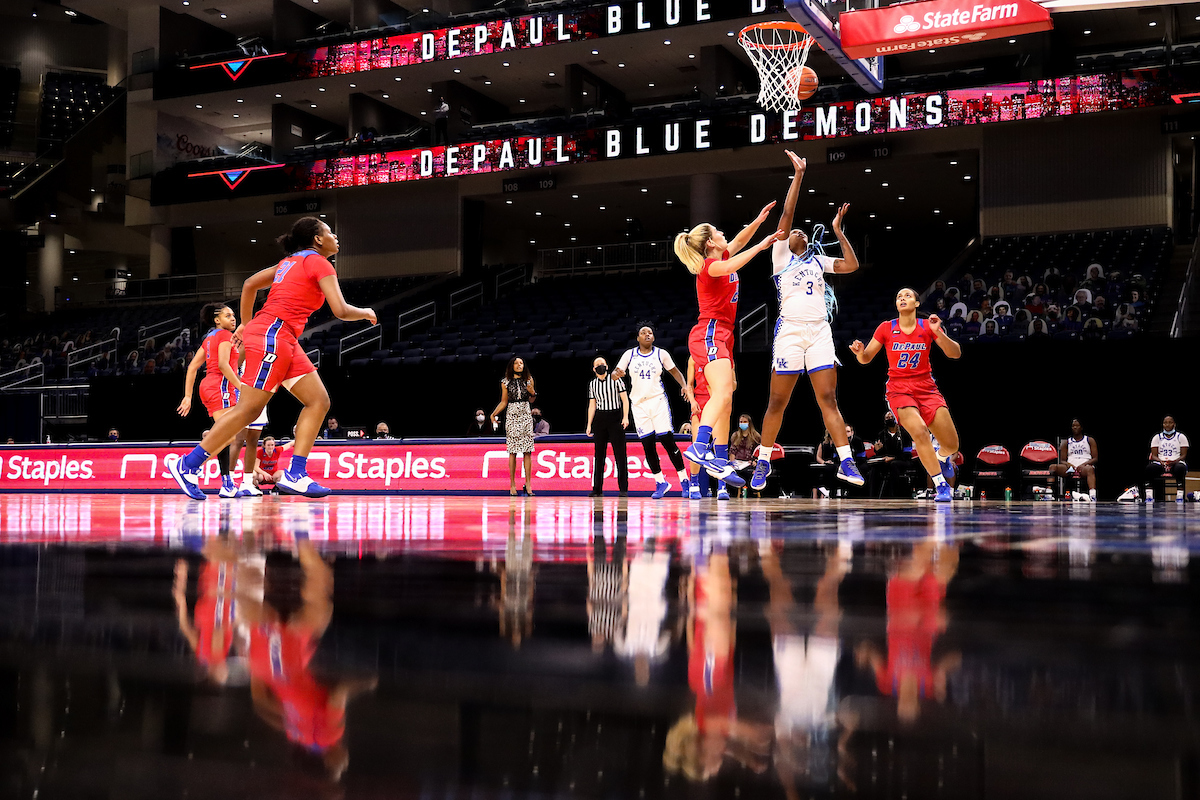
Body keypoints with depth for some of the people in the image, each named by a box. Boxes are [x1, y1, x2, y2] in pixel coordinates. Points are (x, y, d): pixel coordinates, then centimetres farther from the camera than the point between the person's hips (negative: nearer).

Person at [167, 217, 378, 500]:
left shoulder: (291, 262, 22)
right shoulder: (319, 263, -4)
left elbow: (249, 284, 25)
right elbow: (341, 311, -13)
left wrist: (246, 324, 32)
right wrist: (366, 313, 7)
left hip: (285, 342, 10)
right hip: (272, 335, -10)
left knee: (319, 401, 4)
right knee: (249, 409, -9)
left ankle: (295, 475, -3)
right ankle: (187, 465, -4)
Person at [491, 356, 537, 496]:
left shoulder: (529, 379, 8)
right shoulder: (506, 382, 5)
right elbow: (503, 402, 9)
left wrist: (533, 393, -4)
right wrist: (494, 414, -3)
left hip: (526, 416, 1)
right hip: (512, 416, -1)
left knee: (527, 451, -3)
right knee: (513, 451, -3)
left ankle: (528, 484, -1)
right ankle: (512, 484, 3)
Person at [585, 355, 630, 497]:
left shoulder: (615, 380, 3)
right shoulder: (592, 384, 12)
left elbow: (625, 399, 0)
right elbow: (592, 405, 14)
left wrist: (625, 417, -12)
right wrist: (589, 424, 8)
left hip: (615, 418, -3)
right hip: (599, 419, 3)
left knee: (620, 453, -5)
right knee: (599, 454, 3)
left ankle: (623, 488, -3)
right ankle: (597, 489, 7)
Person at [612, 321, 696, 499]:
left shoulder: (661, 354, 2)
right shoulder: (629, 354, 4)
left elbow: (675, 372, 10)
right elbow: (615, 374, 2)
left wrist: (685, 387, -7)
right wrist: (617, 373, -23)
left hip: (658, 400, -2)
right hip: (639, 404, 2)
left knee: (667, 440, -9)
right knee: (648, 444, 0)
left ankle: (684, 480, 0)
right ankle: (660, 483, 12)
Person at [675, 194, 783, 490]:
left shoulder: (719, 258, 18)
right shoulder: (710, 264, -8)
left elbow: (738, 242, 34)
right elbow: (730, 266, -30)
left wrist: (757, 221, 25)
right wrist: (761, 245, -26)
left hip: (721, 338, 10)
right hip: (709, 334, -10)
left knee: (725, 403, 5)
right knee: (722, 393, -28)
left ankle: (721, 461, 4)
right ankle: (699, 447, -42)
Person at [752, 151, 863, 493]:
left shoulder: (817, 260, 23)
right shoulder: (781, 255, 9)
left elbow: (851, 265, 14)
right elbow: (786, 214, 0)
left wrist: (838, 231, 15)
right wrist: (799, 175, -1)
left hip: (820, 332, 3)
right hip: (790, 330, -3)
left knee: (828, 398, -3)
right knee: (777, 401, 0)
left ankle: (846, 461, -7)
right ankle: (763, 461, 11)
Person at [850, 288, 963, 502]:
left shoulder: (928, 327, 0)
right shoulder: (886, 328, 0)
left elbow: (955, 354, -5)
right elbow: (866, 359, 4)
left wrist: (938, 333, -21)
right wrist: (859, 352, -20)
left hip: (927, 388, 2)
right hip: (899, 390, -2)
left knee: (952, 444, -5)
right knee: (919, 431, -29)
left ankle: (944, 459, 34)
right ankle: (941, 485, -17)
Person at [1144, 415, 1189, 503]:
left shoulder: (1181, 437, 9)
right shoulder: (1157, 437, 14)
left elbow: (1183, 455, 3)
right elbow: (1154, 455, 8)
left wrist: (1174, 461, -18)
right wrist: (1161, 461, -15)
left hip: (1176, 463, -1)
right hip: (1160, 464, 1)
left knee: (1181, 468, -38)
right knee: (1149, 467, -32)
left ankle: (1179, 496, -34)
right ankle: (1149, 496, -32)